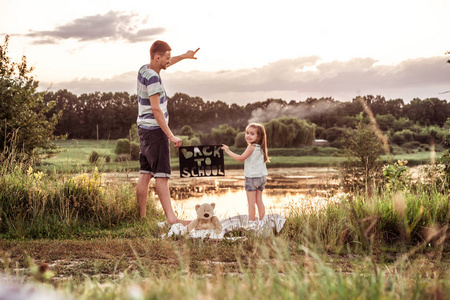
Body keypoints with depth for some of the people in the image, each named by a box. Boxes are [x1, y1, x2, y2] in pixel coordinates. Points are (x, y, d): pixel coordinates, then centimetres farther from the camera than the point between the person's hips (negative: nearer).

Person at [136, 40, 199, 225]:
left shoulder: (144, 70, 8)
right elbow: (156, 109, -23)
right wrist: (171, 136, -23)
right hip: (154, 130, -9)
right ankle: (171, 218, -15)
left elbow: (165, 64, 32)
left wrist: (184, 56, 36)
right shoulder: (152, 78, -19)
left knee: (145, 174, 8)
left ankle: (141, 217, 9)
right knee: (161, 175, -12)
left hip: (144, 128, 9)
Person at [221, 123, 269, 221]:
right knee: (259, 201, 14)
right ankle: (262, 221, 17)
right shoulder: (260, 147, 6)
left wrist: (228, 151, -9)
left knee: (251, 203, -3)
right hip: (262, 177, 7)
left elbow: (241, 158, -15)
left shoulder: (251, 147, -16)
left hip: (252, 178, -7)